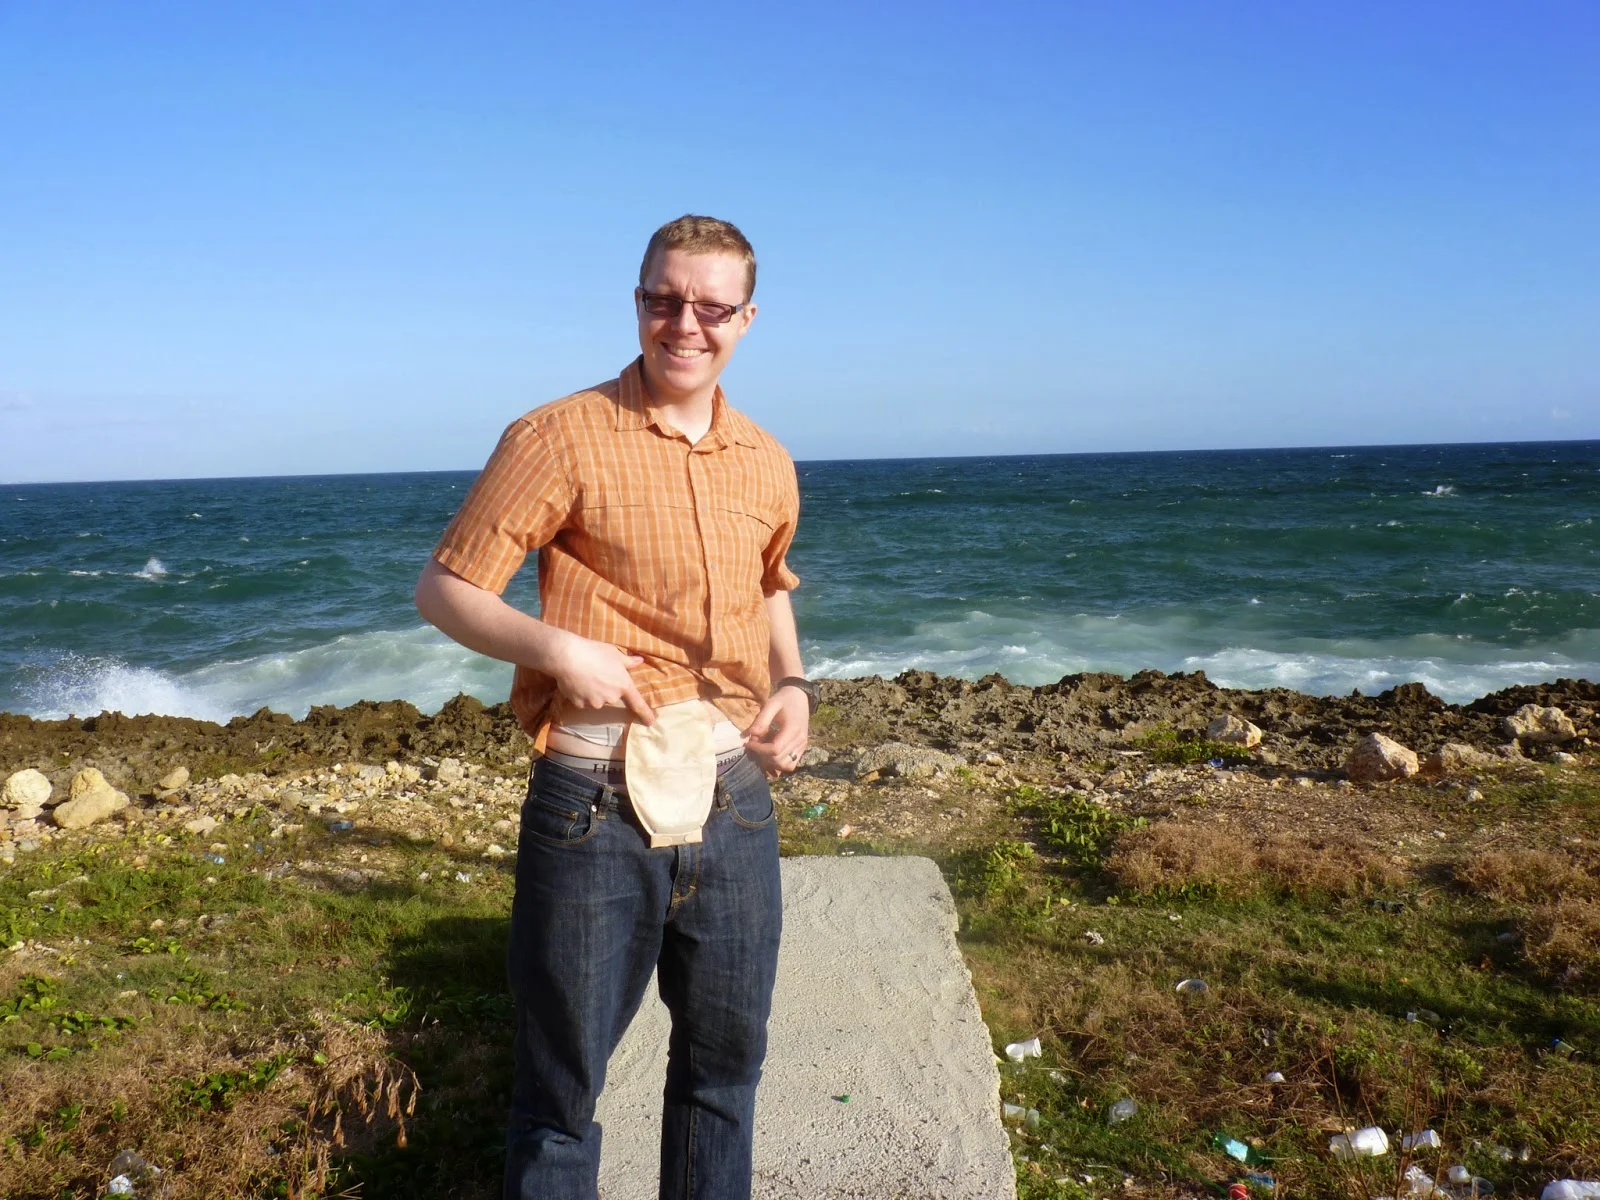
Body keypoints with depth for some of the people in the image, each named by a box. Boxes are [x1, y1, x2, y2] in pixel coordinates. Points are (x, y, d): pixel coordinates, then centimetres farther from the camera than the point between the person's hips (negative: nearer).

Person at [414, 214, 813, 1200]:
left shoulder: (767, 463, 9)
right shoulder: (561, 438, -7)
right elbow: (443, 589, -5)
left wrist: (794, 685, 8)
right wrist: (554, 647, -21)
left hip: (734, 799, 5)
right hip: (597, 806, -5)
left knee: (727, 1060, 20)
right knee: (563, 1080, 10)